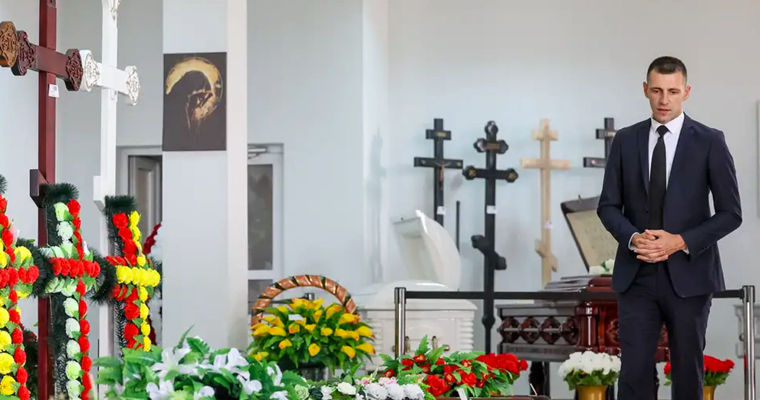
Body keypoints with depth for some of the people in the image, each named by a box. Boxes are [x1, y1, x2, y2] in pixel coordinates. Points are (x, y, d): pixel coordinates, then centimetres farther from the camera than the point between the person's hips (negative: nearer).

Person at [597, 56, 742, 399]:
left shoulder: (710, 141, -2)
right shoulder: (625, 140, 5)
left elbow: (730, 213, -3)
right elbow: (608, 206, 7)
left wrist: (681, 242, -15)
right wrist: (633, 238, -13)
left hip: (689, 275, -1)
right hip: (636, 276, 2)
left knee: (688, 371, 9)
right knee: (634, 370, -3)